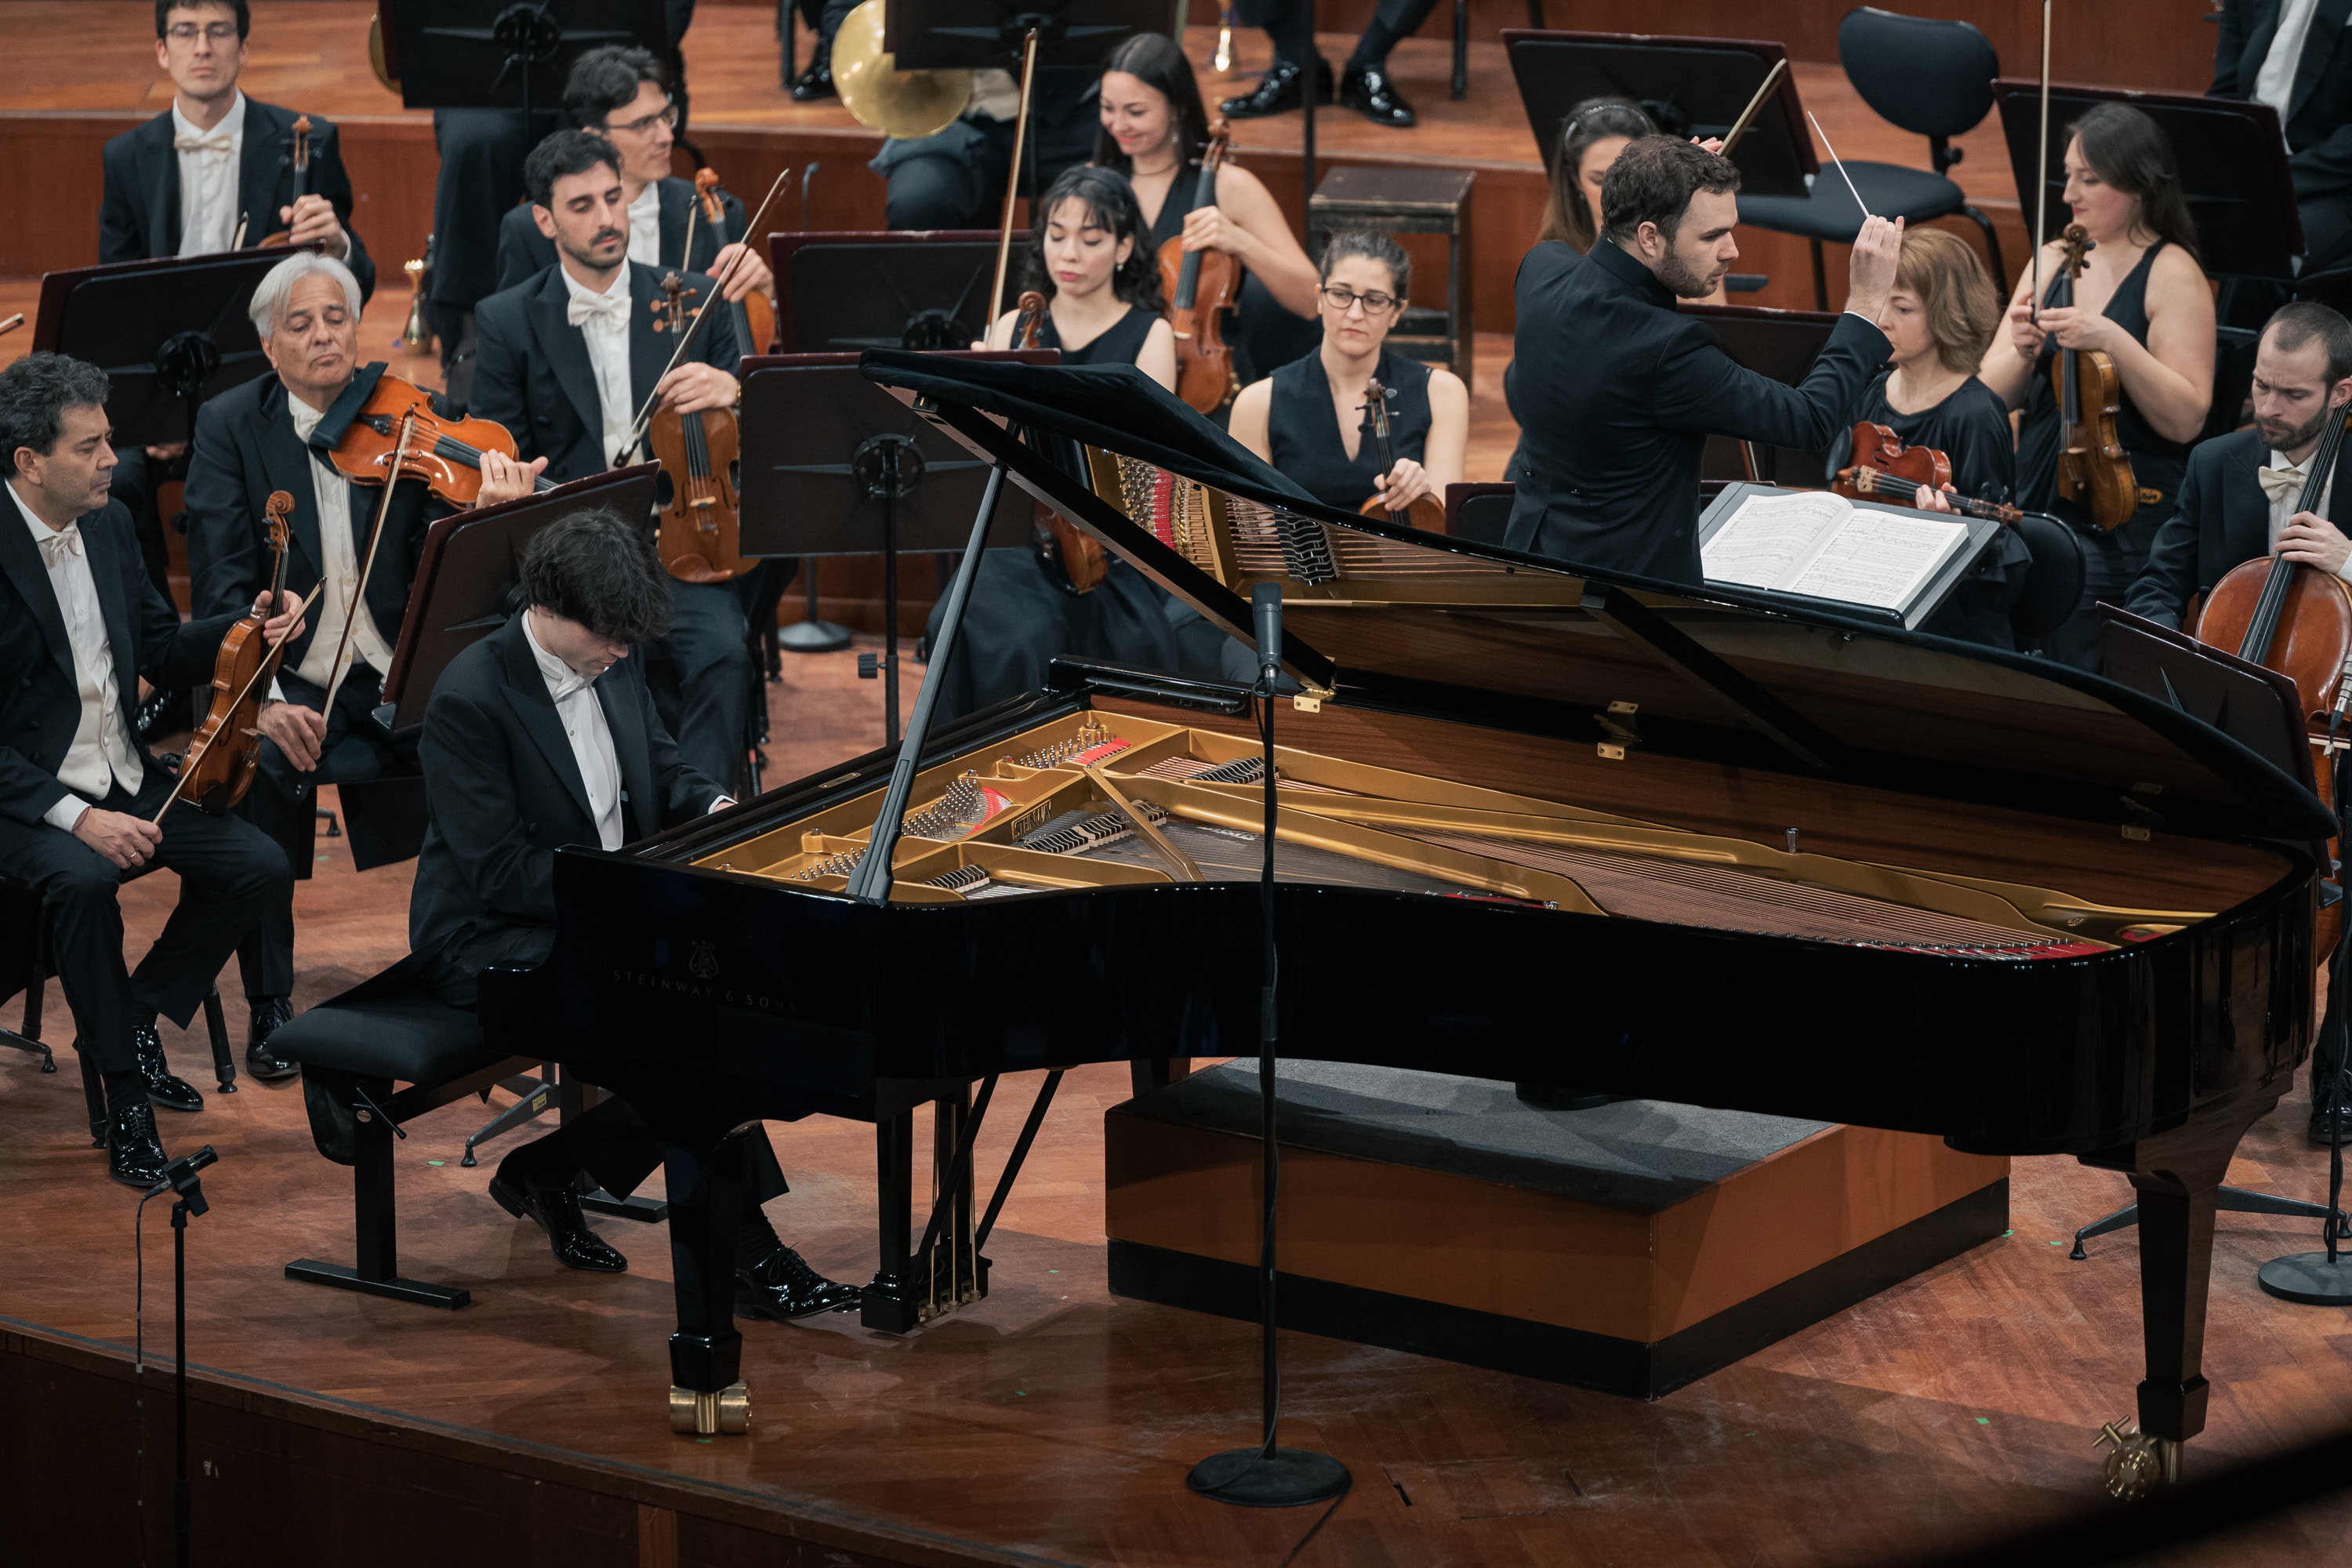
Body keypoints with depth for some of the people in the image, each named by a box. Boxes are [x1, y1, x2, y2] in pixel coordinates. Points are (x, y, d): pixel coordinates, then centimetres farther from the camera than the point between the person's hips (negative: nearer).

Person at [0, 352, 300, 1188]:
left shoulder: (109, 525, 6)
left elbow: (162, 651, 17)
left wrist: (246, 629, -2)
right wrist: (74, 815, -28)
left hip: (124, 780, 7)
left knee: (261, 867, -10)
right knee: (84, 879, -37)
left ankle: (136, 1016, 10)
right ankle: (126, 1096, -20)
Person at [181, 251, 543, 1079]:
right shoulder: (231, 425, -1)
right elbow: (222, 585, -8)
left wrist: (489, 511, -27)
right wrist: (265, 699, -23)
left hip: (395, 676, 2)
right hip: (289, 681, -1)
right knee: (260, 768, -30)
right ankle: (269, 1004, -13)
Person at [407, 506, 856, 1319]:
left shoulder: (610, 664, 3)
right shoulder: (470, 699, -20)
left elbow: (663, 770, 19)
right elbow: (500, 871, -23)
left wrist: (713, 807, -5)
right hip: (492, 942, -8)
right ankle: (745, 1250, -16)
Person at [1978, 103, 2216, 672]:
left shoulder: (2171, 274, -5)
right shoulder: (2053, 260, 12)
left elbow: (2185, 419, -13)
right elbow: (1993, 395, 9)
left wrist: (2114, 342, -23)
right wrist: (2021, 353, -12)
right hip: (2034, 498, 5)